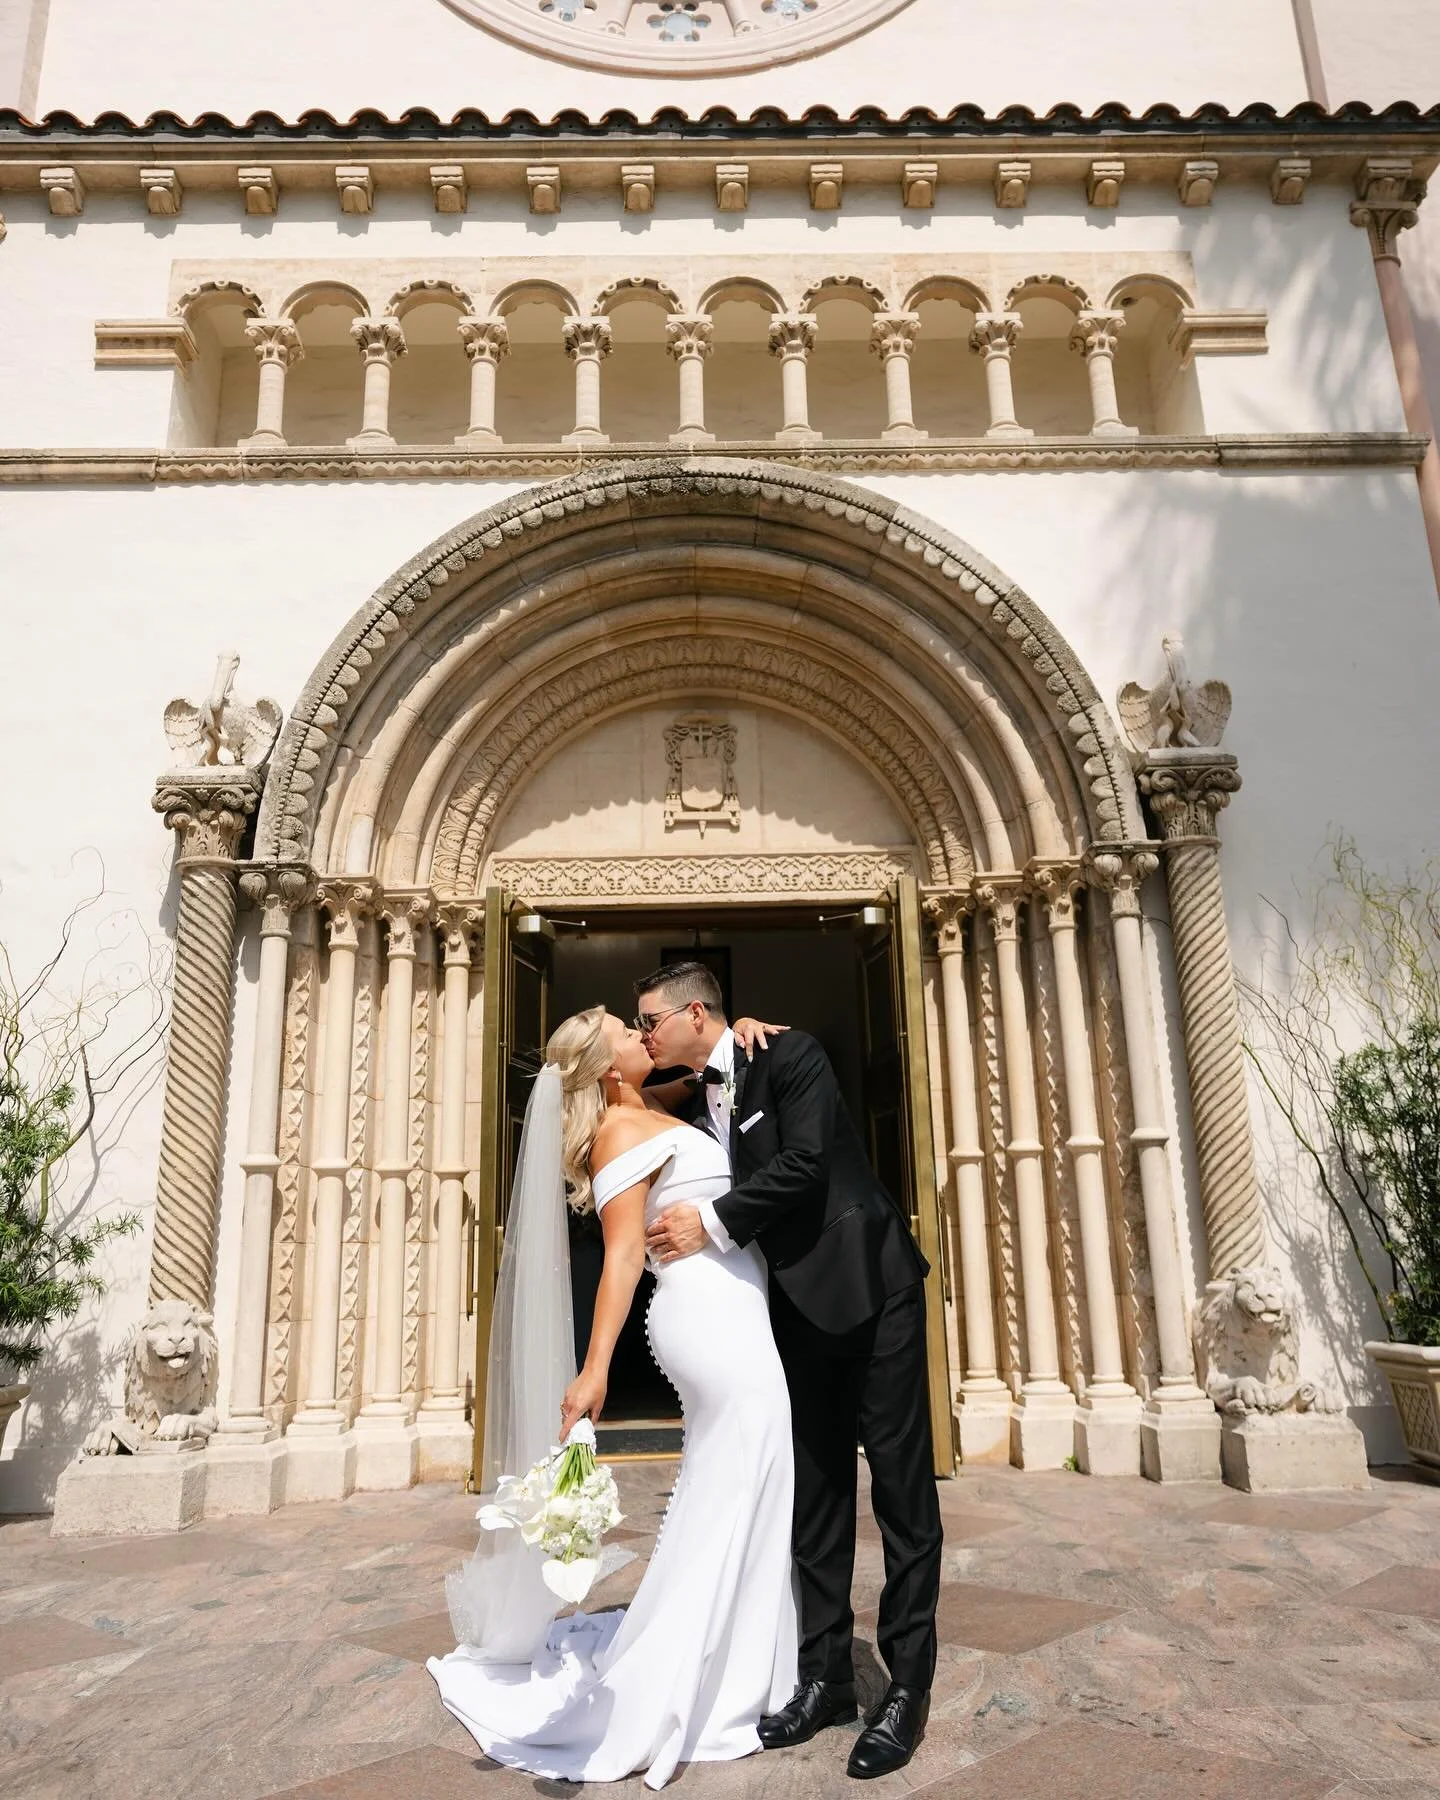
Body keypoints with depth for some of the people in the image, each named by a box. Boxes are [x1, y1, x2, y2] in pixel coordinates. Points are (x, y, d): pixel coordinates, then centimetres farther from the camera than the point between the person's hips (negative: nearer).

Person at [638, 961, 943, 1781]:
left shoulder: (790, 1056, -12)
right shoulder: (696, 1104, 8)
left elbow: (804, 1164, -23)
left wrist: (712, 1222, -19)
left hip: (871, 1286, -7)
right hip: (800, 1305, 7)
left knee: (902, 1485, 2)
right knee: (817, 1489, 12)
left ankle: (909, 1687, 12)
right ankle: (827, 1674, 23)